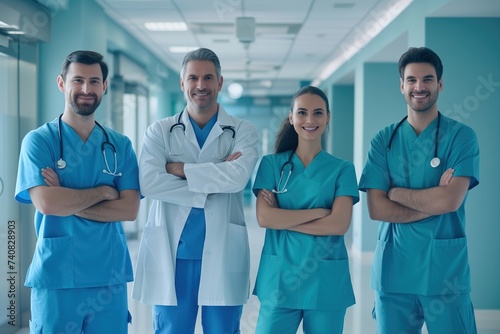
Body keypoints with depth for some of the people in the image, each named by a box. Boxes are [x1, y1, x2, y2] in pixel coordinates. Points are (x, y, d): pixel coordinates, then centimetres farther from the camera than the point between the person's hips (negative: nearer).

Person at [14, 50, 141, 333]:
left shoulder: (120, 145, 8)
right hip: (56, 277, -3)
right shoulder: (39, 141, -2)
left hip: (110, 277, 3)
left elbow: (130, 209, -4)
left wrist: (67, 202, -12)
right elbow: (46, 203, -16)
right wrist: (103, 192, -7)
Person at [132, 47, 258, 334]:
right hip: (172, 255, 1)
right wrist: (212, 185, -13)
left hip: (223, 257, 0)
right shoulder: (160, 132, 6)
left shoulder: (243, 131, 4)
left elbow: (238, 176, -15)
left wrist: (179, 169, -10)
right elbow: (149, 183, -12)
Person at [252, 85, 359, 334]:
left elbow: (339, 224, -10)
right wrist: (317, 212, -11)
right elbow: (264, 218, -7)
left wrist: (283, 219, -10)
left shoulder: (342, 169, 3)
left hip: (326, 280, 0)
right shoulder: (272, 164, 5)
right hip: (279, 277, 0)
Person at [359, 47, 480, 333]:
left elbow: (451, 200, -14)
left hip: (446, 270, -2)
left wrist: (397, 193, -5)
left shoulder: (461, 136, -1)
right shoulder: (384, 140, 6)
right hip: (394, 270, 2)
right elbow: (377, 209, -3)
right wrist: (433, 202, -11)